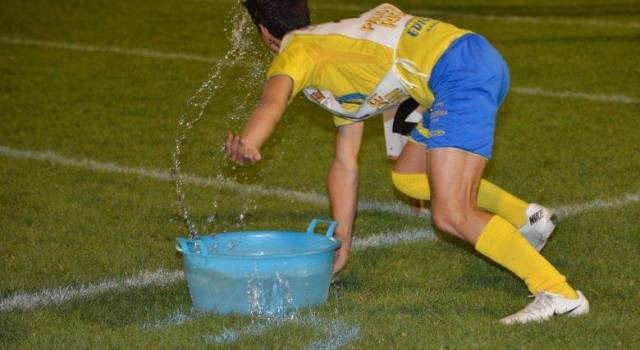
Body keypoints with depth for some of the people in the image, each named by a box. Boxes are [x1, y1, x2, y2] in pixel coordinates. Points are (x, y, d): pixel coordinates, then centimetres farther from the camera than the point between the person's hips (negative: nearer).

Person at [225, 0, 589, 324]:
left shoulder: (295, 53, 5)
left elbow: (272, 102, -22)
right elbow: (346, 164, 33)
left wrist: (247, 144, -43)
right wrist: (340, 247, 35)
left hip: (460, 71, -10)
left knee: (451, 215, -14)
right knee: (408, 175, 24)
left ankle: (558, 292, -16)